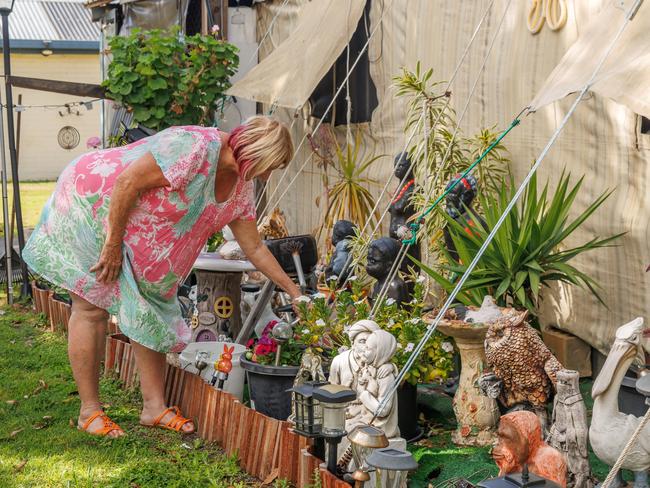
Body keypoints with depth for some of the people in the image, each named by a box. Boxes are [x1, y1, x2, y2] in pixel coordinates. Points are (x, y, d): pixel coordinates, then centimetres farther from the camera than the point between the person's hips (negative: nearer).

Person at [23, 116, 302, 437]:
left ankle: (154, 407, 9)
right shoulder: (194, 147, -31)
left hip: (137, 237, 8)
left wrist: (294, 292, 4)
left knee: (147, 310, 4)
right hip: (92, 204, -8)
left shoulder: (241, 186, -2)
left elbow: (254, 248, 6)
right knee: (93, 308, -6)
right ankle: (89, 412, 2)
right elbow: (128, 182, -30)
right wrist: (113, 243, -24)